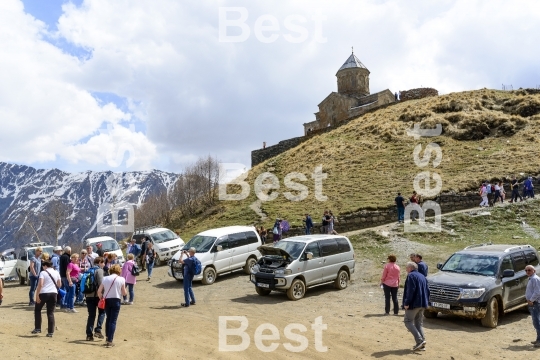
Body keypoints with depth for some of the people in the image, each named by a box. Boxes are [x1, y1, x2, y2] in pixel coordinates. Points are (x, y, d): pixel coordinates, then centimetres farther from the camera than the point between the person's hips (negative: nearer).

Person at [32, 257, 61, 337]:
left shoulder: (43, 273, -4)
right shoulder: (56, 273, 10)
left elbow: (40, 284, -16)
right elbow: (59, 285, 13)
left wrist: (37, 295, -14)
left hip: (43, 293, -4)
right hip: (53, 293, 4)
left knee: (37, 310, 18)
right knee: (51, 313, 7)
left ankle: (37, 328, 17)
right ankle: (50, 332, 4)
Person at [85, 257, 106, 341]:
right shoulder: (99, 270, -9)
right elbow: (101, 284, -17)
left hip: (89, 295, 6)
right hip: (97, 295, -6)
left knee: (91, 315, 11)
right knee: (102, 312, 10)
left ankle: (89, 334, 9)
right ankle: (98, 330, -2)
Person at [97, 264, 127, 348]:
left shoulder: (105, 278, 3)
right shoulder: (121, 279, -5)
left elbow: (99, 291, 0)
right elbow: (124, 293, -3)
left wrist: (102, 299, 12)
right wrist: (126, 292, 18)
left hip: (106, 300, 3)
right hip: (116, 300, -3)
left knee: (108, 318, 22)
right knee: (113, 321, 1)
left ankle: (107, 337, 31)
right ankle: (110, 341, -3)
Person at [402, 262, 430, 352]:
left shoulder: (411, 276, -9)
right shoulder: (422, 276, 18)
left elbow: (410, 291, -19)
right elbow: (427, 291, 17)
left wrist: (406, 303, -18)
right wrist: (425, 302, 20)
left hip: (414, 304, -9)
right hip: (422, 304, 9)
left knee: (408, 322, -2)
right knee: (419, 323, 13)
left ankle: (419, 340, -14)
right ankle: (422, 344, 8)